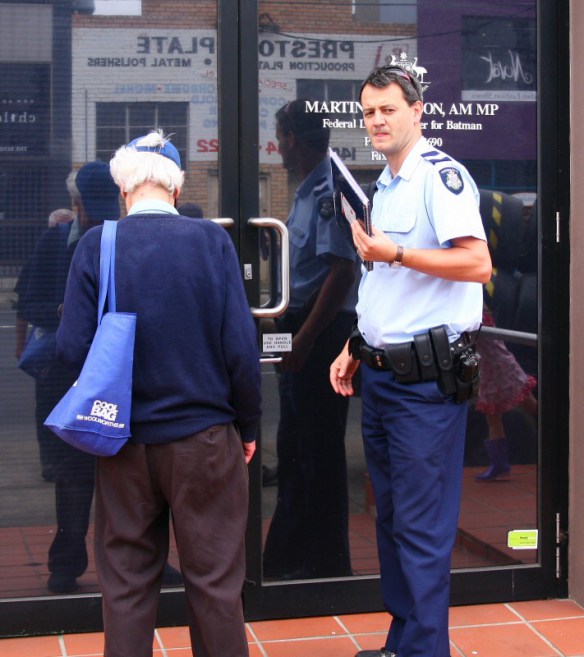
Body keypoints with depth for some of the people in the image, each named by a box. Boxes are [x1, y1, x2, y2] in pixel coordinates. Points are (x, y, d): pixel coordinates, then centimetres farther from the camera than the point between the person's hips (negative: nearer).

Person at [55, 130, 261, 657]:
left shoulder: (95, 246, -6)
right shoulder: (211, 240, -8)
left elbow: (73, 348, -9)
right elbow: (241, 346, -9)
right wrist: (248, 426, 3)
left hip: (124, 440, 1)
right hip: (204, 436, -1)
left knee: (125, 582, 14)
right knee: (215, 580, 11)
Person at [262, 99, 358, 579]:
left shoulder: (331, 191, -16)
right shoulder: (308, 191, 16)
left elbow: (342, 271, -24)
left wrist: (304, 338, -24)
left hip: (321, 334, -11)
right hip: (301, 335, 11)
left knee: (320, 451, -2)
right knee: (294, 449, 17)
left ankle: (328, 561, 9)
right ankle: (287, 558, 29)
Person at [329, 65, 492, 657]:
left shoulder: (439, 174, -11)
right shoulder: (384, 186, 17)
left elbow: (476, 263, -22)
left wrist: (394, 253, -23)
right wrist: (356, 349, 17)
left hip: (426, 379, -9)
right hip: (381, 375, 9)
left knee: (422, 526, -4)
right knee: (391, 517, 16)